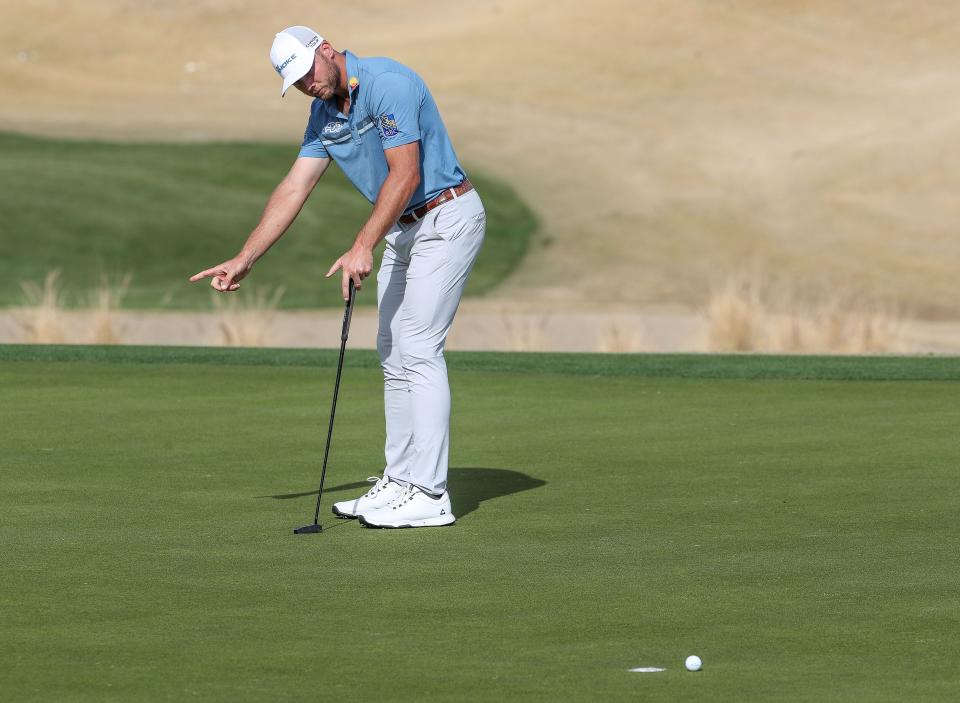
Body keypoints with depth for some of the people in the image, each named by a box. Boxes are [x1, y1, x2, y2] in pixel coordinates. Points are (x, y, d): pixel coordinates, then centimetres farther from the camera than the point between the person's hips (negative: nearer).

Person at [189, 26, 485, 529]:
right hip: (403, 230, 10)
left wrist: (363, 247, -30)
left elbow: (405, 175, -26)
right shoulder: (324, 114, 6)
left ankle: (429, 494, -15)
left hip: (446, 219, -10)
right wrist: (244, 259, 3)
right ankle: (401, 480, 14)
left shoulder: (387, 83, -22)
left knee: (417, 349, -14)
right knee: (393, 355, 9)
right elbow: (294, 189, 7)